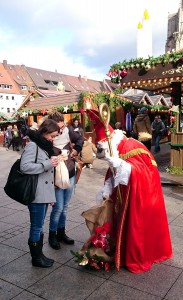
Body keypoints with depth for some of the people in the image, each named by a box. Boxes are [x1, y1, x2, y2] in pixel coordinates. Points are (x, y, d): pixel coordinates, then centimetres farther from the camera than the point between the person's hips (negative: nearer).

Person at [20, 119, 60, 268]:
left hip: (44, 193, 9)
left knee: (39, 226, 17)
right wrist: (47, 164, -21)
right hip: (36, 194, -9)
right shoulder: (32, 145, -13)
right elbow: (24, 166, -24)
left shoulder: (45, 145, 16)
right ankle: (36, 258, 18)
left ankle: (39, 254, 29)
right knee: (36, 226, 3)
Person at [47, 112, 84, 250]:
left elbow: (81, 139, 13)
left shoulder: (67, 131, -3)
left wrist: (76, 150, 0)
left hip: (71, 175, 6)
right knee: (58, 207, -3)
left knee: (65, 206, 16)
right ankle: (52, 235, 19)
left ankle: (61, 232, 32)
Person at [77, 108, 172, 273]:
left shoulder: (132, 147, -23)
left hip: (141, 194, -8)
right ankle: (127, 253, 31)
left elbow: (141, 172, -32)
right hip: (126, 194, 8)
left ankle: (138, 259, 18)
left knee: (137, 225, 1)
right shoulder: (116, 149, 5)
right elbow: (113, 173, 10)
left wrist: (119, 164, -42)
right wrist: (106, 189, -2)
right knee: (126, 223, 15)